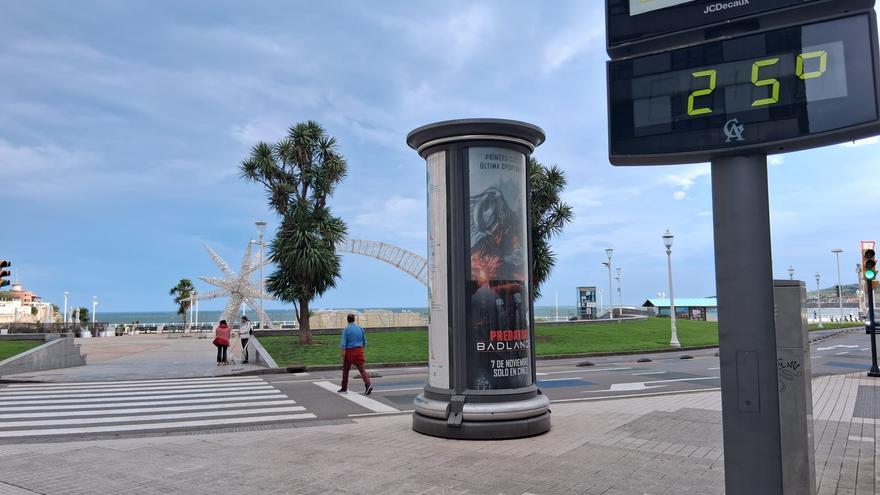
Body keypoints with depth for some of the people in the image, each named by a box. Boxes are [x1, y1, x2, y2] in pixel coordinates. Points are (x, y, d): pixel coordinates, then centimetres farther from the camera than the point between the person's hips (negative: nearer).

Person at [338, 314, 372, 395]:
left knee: (345, 370, 14)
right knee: (362, 369, -1)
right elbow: (365, 342, 14)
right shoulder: (360, 328, 7)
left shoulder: (346, 329, -7)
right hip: (359, 351, 3)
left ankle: (344, 388, 22)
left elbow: (343, 343, -13)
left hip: (349, 351, -3)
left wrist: (341, 354, -10)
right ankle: (368, 384, -21)